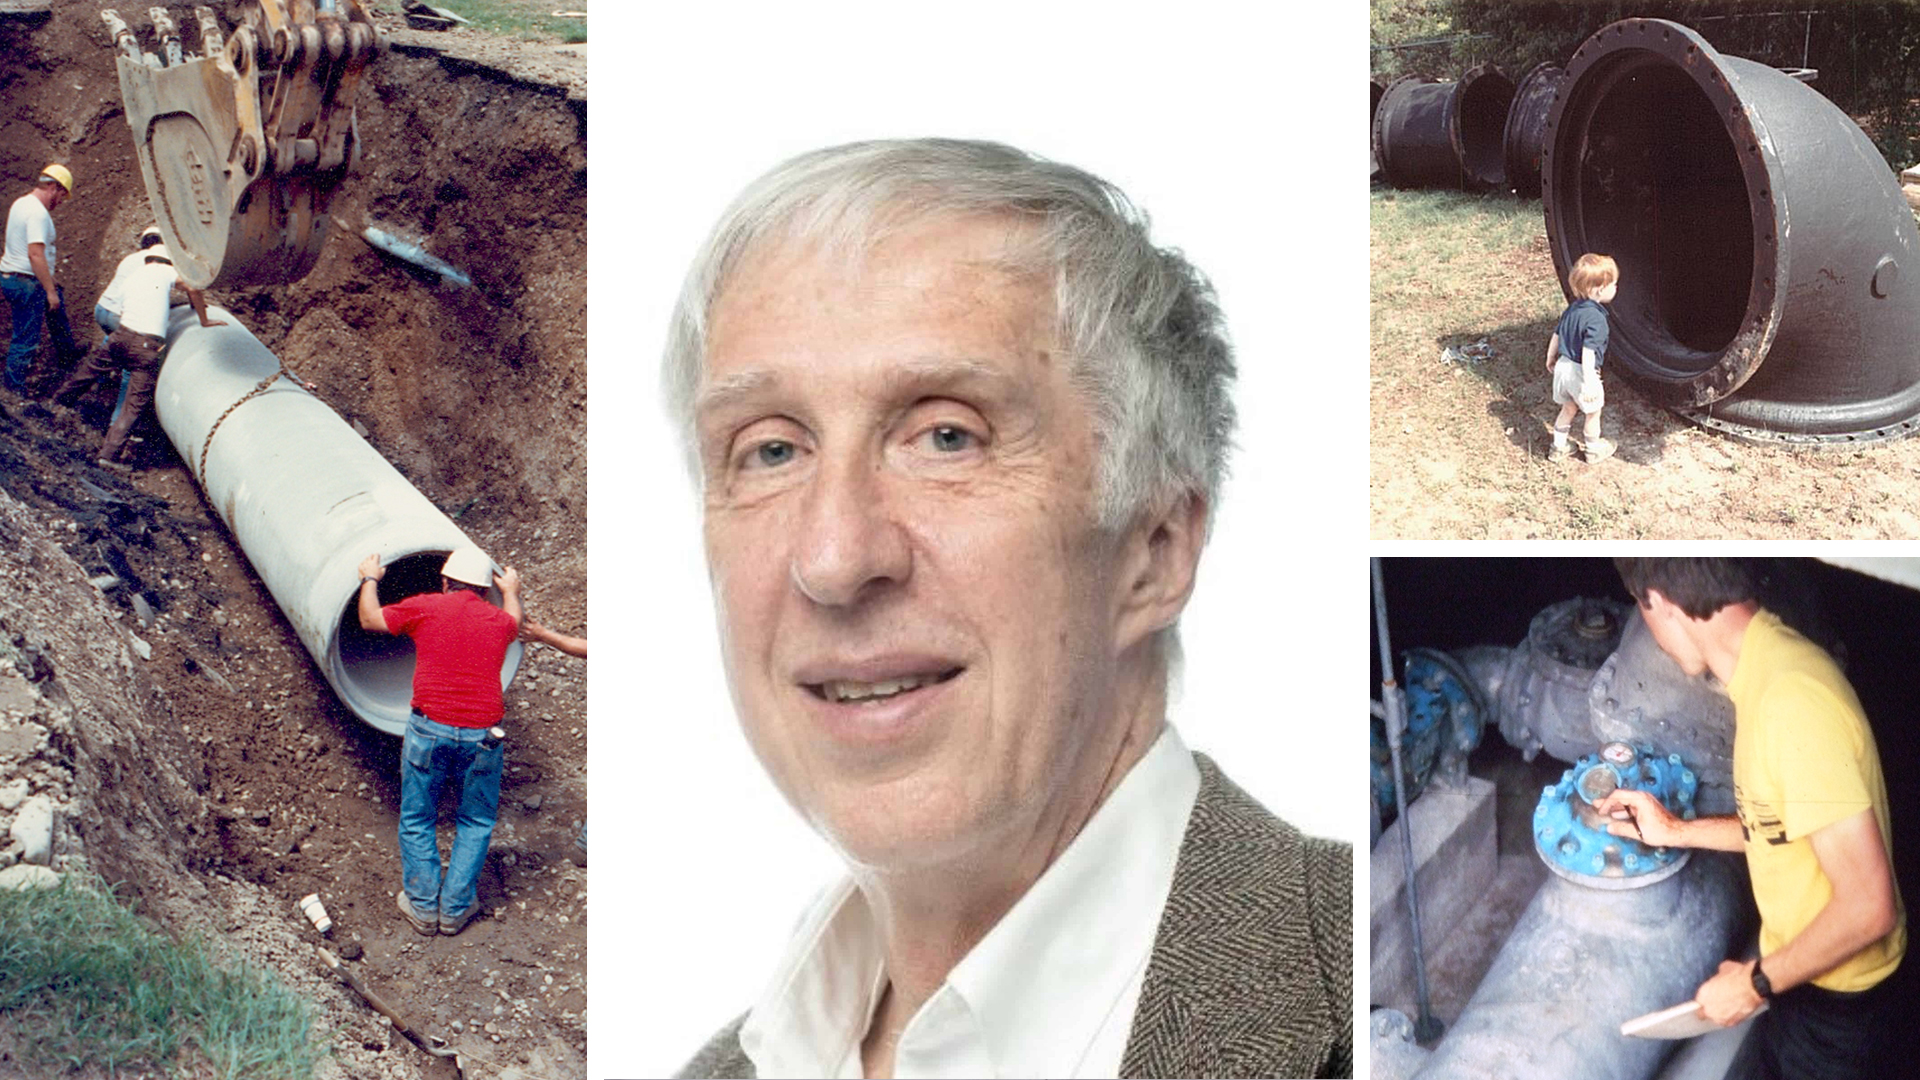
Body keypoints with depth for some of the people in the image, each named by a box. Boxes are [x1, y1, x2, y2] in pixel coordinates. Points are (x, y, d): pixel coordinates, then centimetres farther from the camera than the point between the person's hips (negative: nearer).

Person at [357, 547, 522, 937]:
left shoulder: (424, 607, 0)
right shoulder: (499, 620, 8)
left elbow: (369, 619, 16)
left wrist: (370, 579, 33)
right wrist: (511, 592, 54)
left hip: (430, 729, -1)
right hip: (483, 736, 1)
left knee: (416, 821, 15)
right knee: (476, 822, 18)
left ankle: (422, 907, 20)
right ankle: (456, 908, 18)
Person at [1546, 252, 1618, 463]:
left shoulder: (1571, 309, 1)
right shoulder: (1596, 319, -25)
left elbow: (1556, 335, 12)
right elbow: (1588, 352, -29)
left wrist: (1551, 359, 27)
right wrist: (1589, 383, -28)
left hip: (1564, 366, 7)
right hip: (1581, 372, -7)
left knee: (1567, 409, 25)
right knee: (1593, 412, 16)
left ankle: (1559, 447, 35)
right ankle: (1594, 450, 33)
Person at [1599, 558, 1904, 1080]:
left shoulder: (1792, 698, -31)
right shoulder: (1769, 668, -2)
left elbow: (1868, 906, -29)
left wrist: (1757, 981, -17)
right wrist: (1677, 831, 13)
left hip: (1831, 994, -8)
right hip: (1801, 972, 8)